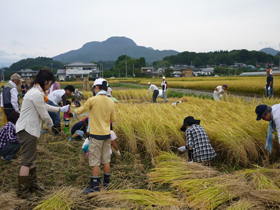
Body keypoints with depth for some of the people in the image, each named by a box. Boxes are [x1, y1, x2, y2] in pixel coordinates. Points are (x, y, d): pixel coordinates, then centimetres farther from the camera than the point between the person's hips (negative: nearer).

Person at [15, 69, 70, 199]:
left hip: (28, 128, 11)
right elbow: (44, 114, -16)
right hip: (27, 130, -11)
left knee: (31, 158, 20)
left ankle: (32, 183, 34)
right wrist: (50, 122, 4)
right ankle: (22, 191, 4)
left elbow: (45, 106, 26)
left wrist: (60, 109, 31)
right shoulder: (37, 94, -22)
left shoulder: (35, 91, 12)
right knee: (27, 161, -4)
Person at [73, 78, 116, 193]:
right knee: (106, 160, 17)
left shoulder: (92, 100, -13)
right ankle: (106, 181, 29)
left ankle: (95, 185, 7)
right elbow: (113, 119, 8)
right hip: (107, 134, 6)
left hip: (96, 135, -6)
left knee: (94, 161, 2)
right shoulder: (111, 102, 1)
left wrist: (74, 113, 19)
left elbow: (80, 110, -2)